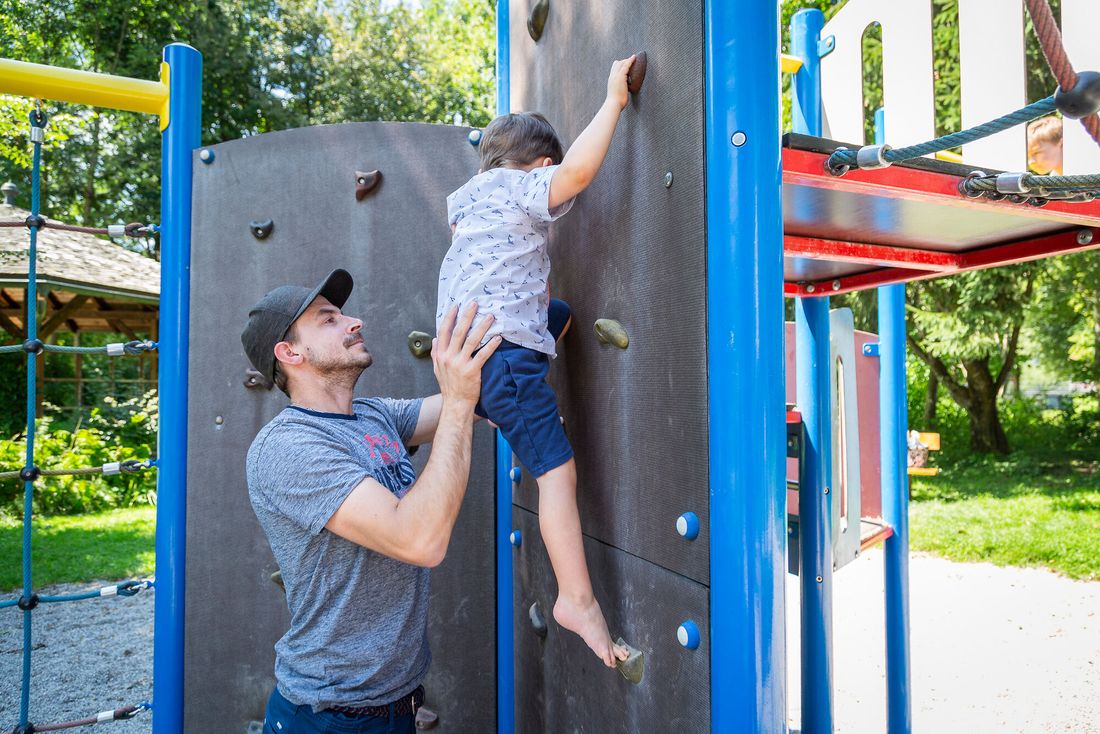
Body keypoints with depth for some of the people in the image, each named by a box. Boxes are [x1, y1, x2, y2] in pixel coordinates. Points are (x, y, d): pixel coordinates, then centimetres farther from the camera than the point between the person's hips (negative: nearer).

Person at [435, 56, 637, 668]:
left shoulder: (467, 196, 22)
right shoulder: (526, 189, -2)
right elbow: (578, 170, -21)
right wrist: (614, 100, -11)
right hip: (504, 348, -9)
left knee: (557, 314, 35)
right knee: (558, 469, -8)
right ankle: (578, 599, -8)